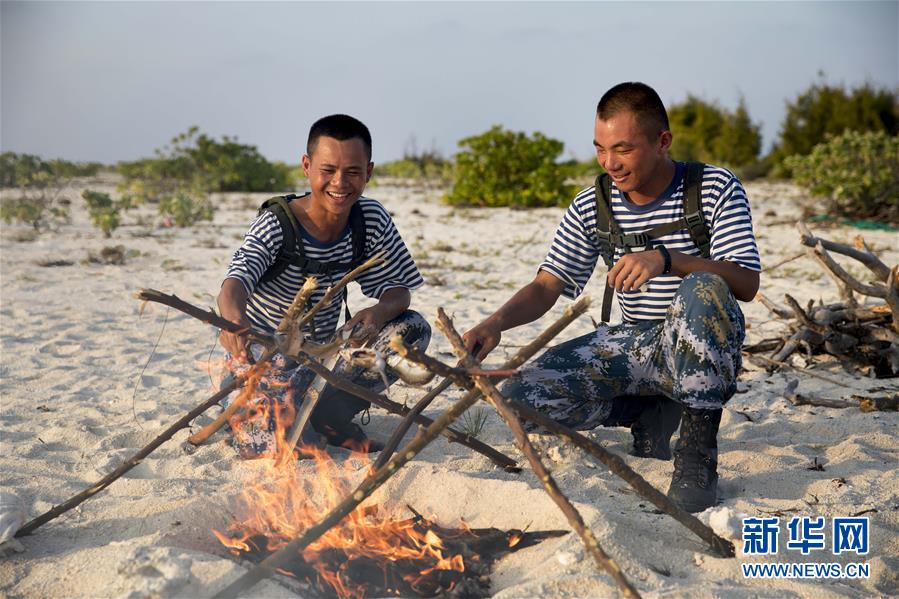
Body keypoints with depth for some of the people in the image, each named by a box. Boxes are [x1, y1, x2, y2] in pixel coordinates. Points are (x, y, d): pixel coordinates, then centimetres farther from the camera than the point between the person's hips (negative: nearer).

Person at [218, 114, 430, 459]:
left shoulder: (373, 220, -8)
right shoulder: (276, 226, -22)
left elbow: (397, 290, -5)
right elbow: (236, 281, -38)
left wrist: (380, 312, -30)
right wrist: (233, 318, -63)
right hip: (262, 355, -4)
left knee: (413, 328, -13)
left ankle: (328, 414, -3)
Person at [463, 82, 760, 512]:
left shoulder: (716, 189, -7)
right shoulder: (591, 207, 3)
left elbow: (746, 284, -16)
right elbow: (547, 286, 1)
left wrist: (667, 258, -32)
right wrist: (496, 322, -20)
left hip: (706, 348, -4)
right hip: (633, 346, 4)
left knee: (703, 290, -39)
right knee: (521, 397, -16)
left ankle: (698, 450, -22)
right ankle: (652, 414, 6)